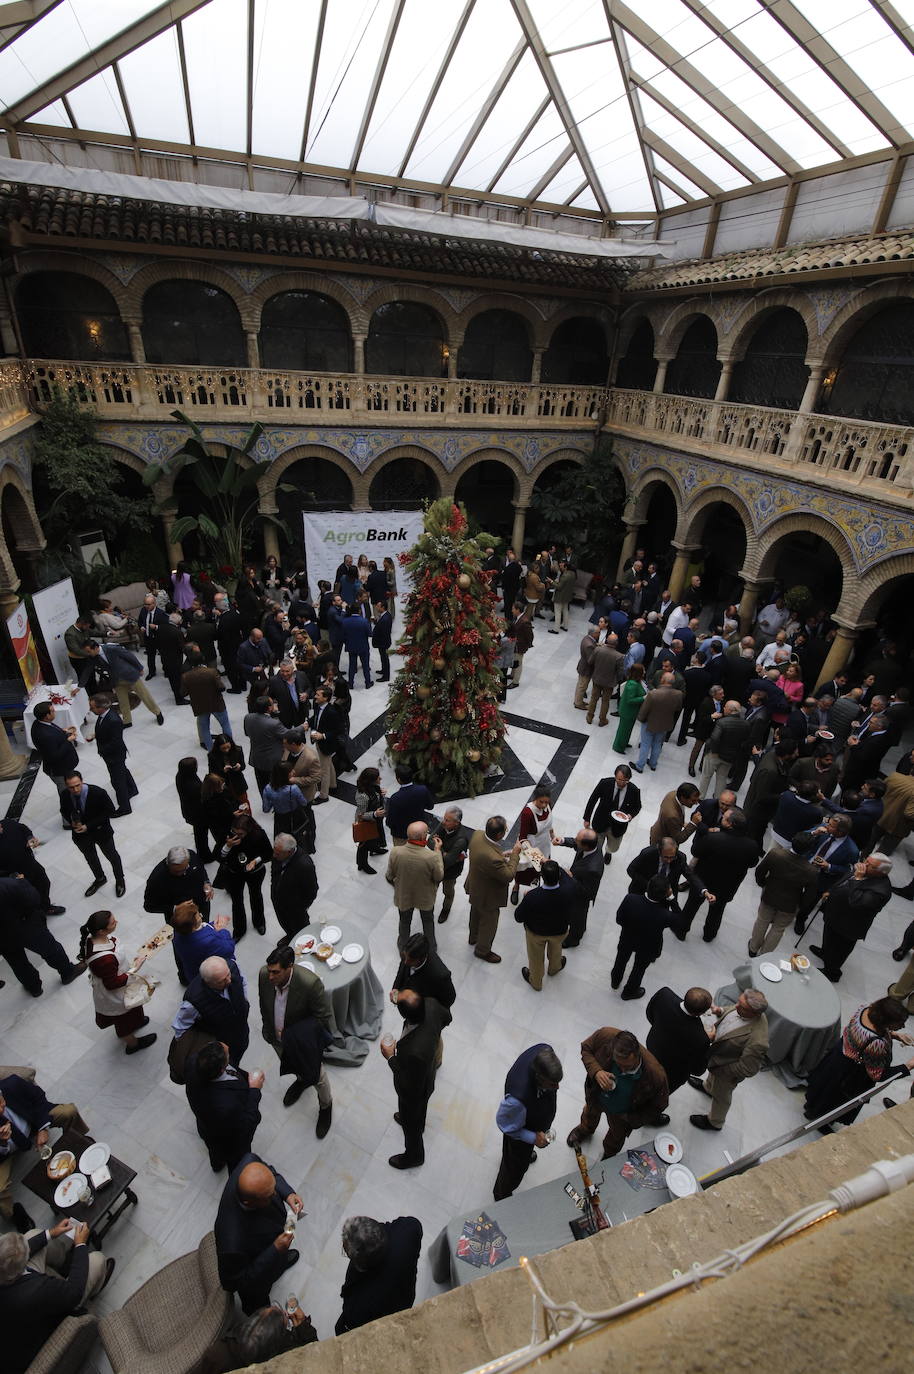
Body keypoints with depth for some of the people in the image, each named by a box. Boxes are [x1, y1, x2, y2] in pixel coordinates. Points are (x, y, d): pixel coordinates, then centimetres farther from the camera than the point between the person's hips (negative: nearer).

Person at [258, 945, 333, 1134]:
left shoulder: (310, 983, -40)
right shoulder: (264, 975, -26)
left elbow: (324, 1017, -26)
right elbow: (264, 1005, -3)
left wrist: (293, 1034, -24)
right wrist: (269, 1030, 3)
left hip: (302, 1042, -4)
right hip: (277, 1038, 4)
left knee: (316, 1075, 19)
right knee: (297, 1068, 33)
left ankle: (326, 1106, 49)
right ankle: (301, 1080, 66)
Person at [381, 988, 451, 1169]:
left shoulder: (414, 1052, -49)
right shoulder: (431, 1004, -34)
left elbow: (411, 1087, -29)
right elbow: (446, 1018, -8)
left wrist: (391, 1057, -22)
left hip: (414, 1092, -6)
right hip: (427, 1073, 6)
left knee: (411, 1123, 28)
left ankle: (414, 1156, 57)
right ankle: (418, 1123, 69)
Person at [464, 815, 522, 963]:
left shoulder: (478, 834, -22)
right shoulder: (493, 858, -46)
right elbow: (508, 875, -28)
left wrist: (502, 855, -8)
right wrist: (515, 854, -20)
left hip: (475, 888, 8)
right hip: (488, 896, -8)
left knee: (476, 912, 34)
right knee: (489, 922, 22)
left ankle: (474, 937, 62)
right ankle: (482, 950, 49)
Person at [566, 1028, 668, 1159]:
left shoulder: (655, 1074, -42)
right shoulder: (605, 1035, -41)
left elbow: (659, 1104, -19)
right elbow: (586, 1049, -19)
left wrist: (631, 1119, -18)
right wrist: (596, 1072, -37)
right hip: (596, 1095, 1)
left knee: (616, 1137, 30)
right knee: (590, 1114, 36)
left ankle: (608, 1157, 65)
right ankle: (585, 1129, 71)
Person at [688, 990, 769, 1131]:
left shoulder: (757, 1041, -45)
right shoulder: (745, 1007, -25)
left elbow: (748, 1070, -31)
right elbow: (730, 1010, -1)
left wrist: (718, 1067, -22)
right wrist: (720, 1011, -21)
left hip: (727, 1070, -6)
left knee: (720, 1095, 25)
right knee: (712, 1073, 38)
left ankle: (715, 1122, 54)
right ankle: (708, 1087, 70)